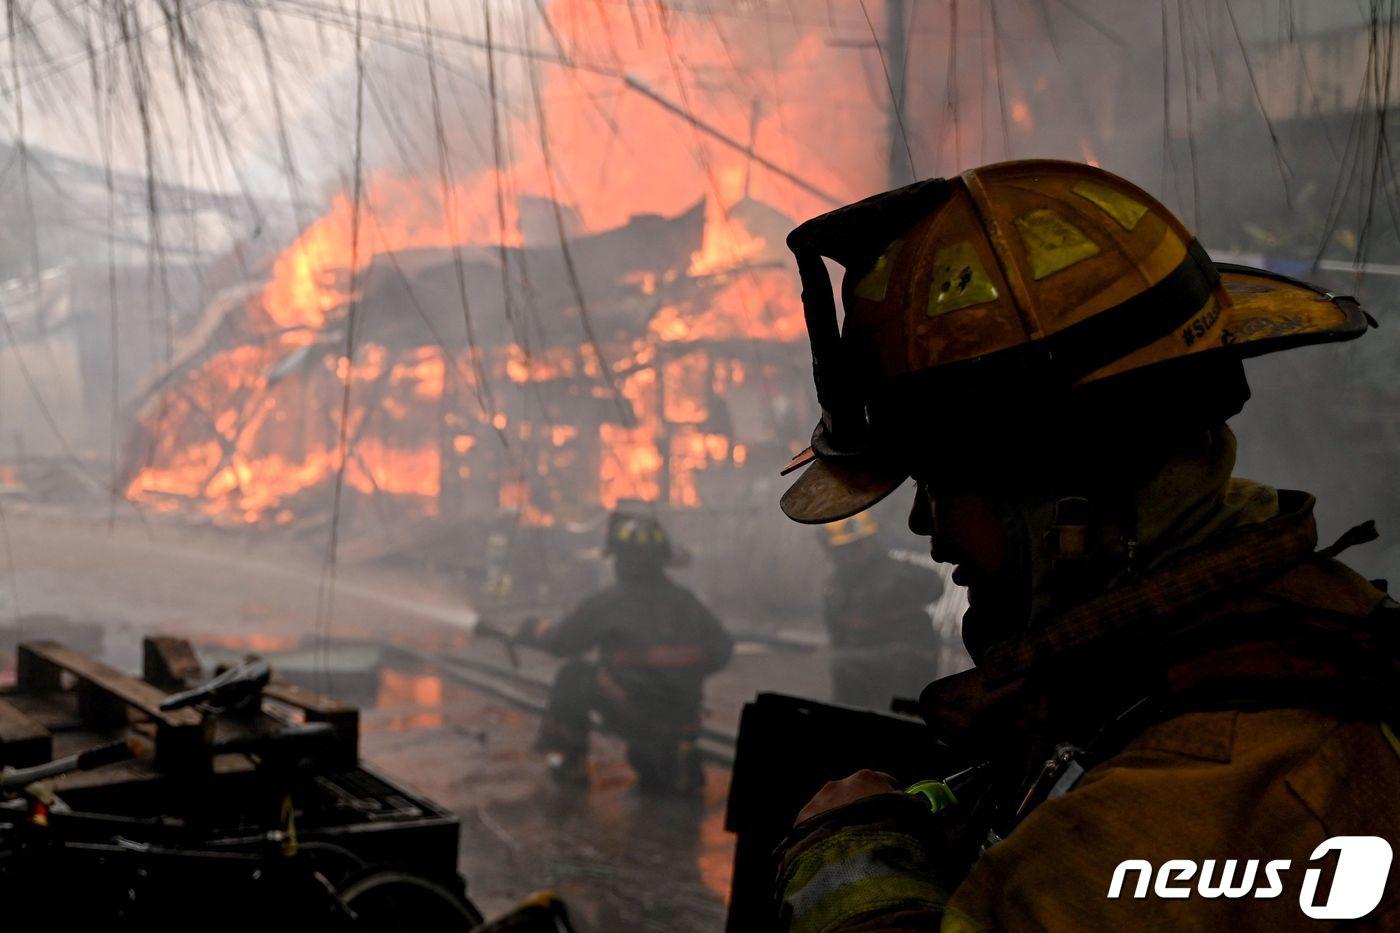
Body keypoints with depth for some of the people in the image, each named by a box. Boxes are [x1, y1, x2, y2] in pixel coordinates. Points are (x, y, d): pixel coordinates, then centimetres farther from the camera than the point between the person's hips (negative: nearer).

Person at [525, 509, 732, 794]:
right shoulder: (685, 601, 3)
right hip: (682, 721, 4)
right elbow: (722, 650, 6)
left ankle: (568, 762, 21)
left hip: (629, 717, -4)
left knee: (574, 674, 15)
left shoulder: (607, 602, -9)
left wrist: (534, 633, 23)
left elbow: (560, 642, 2)